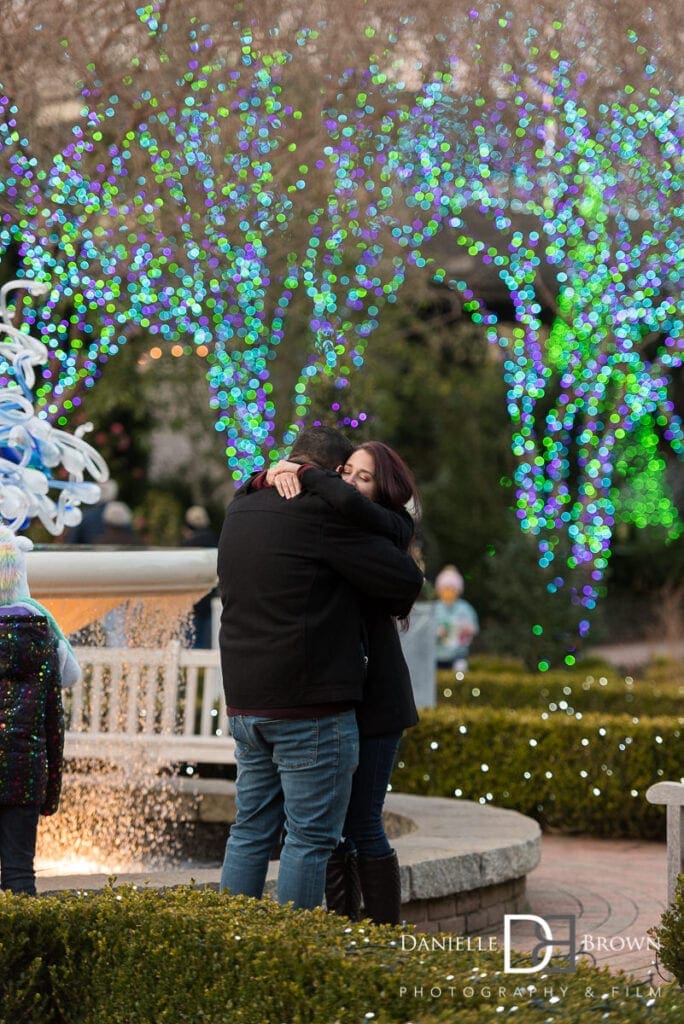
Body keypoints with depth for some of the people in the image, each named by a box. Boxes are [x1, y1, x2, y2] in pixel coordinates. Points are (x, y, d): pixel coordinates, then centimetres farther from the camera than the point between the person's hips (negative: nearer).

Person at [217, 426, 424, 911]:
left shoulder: (241, 512, 11)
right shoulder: (321, 514, -13)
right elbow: (405, 580, -9)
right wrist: (394, 607, 13)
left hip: (247, 705, 8)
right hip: (311, 707, -8)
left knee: (251, 831, 12)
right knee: (311, 837, -2)